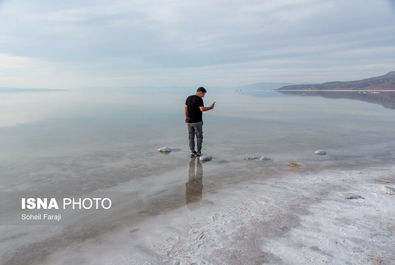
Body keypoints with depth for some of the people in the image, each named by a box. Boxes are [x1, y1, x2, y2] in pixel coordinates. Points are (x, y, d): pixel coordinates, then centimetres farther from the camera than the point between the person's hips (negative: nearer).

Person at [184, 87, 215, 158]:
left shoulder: (189, 98, 7)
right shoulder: (199, 99, -15)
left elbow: (186, 108, 16)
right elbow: (202, 109, -27)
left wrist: (186, 117, 29)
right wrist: (210, 107, -11)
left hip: (189, 121, 5)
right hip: (197, 121, -5)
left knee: (191, 137, 11)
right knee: (199, 137, 10)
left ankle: (193, 152, 9)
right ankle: (198, 152, 12)